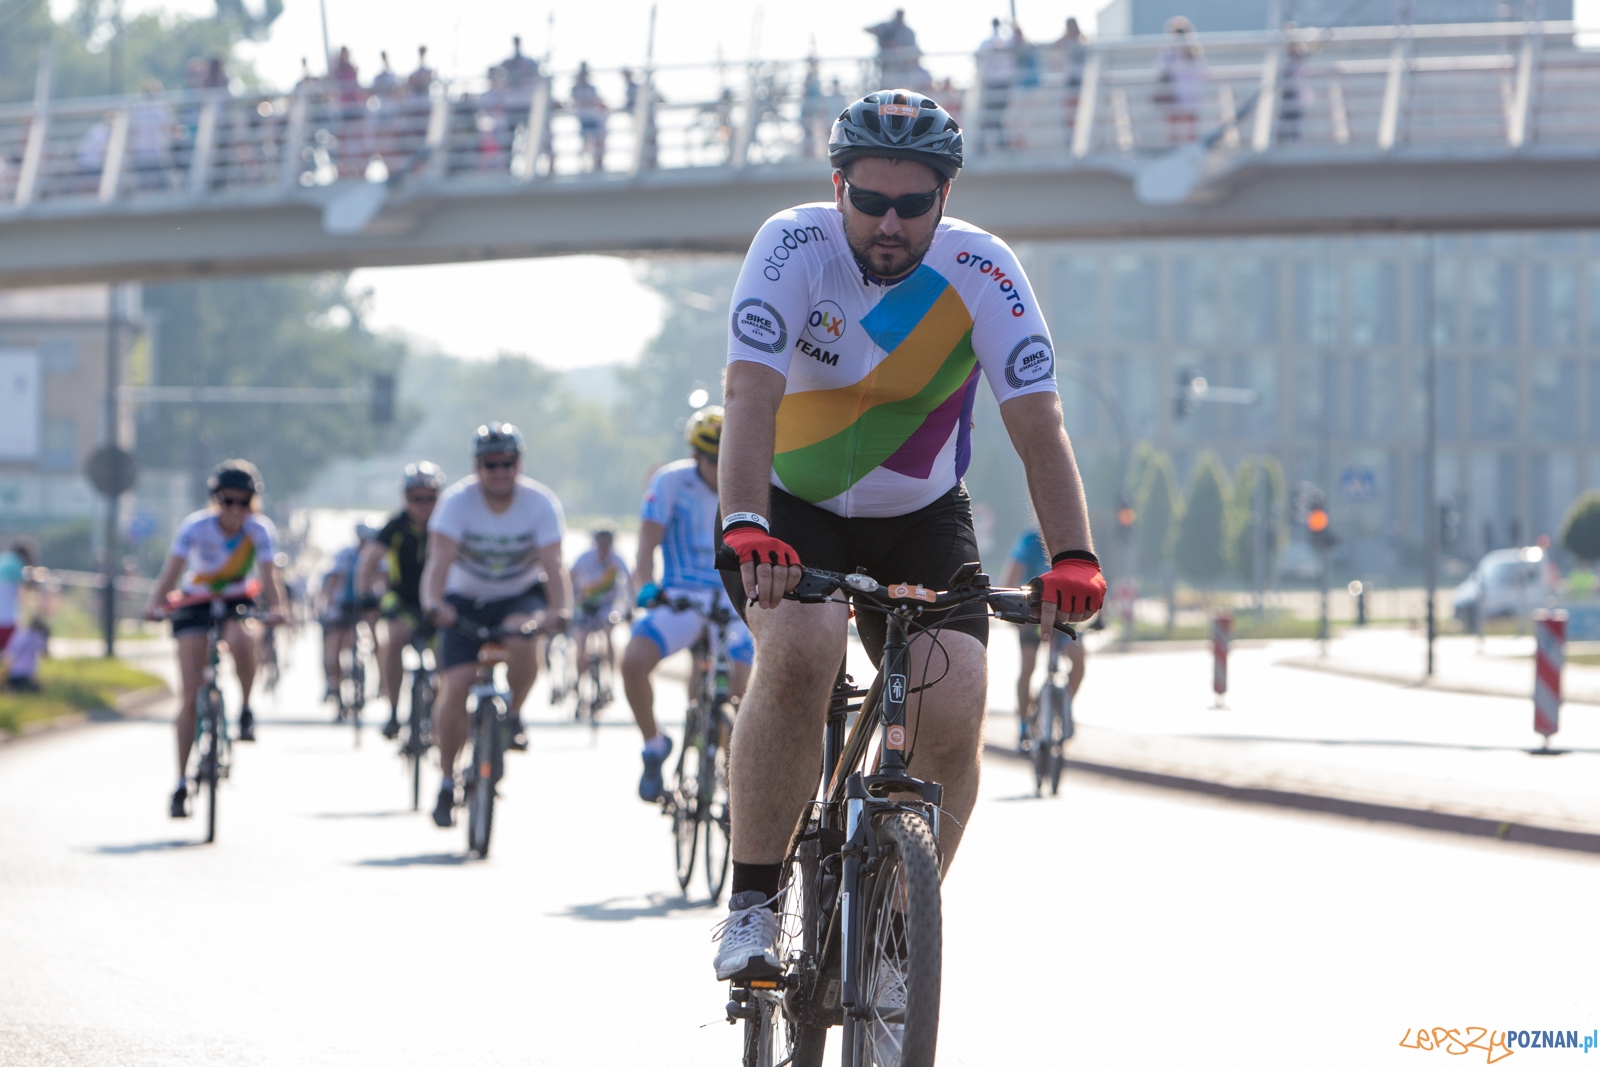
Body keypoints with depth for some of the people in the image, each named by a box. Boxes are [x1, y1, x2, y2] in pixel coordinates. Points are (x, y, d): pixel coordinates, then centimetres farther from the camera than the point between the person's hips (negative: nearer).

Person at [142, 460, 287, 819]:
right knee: (191, 695, -8)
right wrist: (155, 604, -50)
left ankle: (245, 709, -10)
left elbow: (268, 572, -30)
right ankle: (182, 783, 0)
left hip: (238, 599, 0)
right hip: (195, 601, 0)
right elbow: (173, 567, -32)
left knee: (240, 641, -37)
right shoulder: (196, 527, -21)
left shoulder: (260, 530, -18)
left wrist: (275, 608, -49)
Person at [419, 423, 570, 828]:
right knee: (454, 687, -15)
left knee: (521, 639, -35)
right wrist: (433, 603, -49)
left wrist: (558, 610, -45)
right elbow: (440, 559, -30)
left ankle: (513, 715, -7)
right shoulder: (458, 501, -19)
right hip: (467, 601, 0)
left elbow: (553, 565, -26)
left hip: (521, 595, 0)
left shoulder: (540, 503, -17)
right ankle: (447, 783, 1)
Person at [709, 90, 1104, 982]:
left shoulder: (981, 272, -18)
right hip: (793, 509, -2)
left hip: (921, 519, 2)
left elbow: (1038, 422, -24)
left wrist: (1074, 558, -39)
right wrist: (745, 529, -49)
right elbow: (751, 394, -33)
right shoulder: (794, 247, -21)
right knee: (801, 651, -31)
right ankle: (754, 904, -18)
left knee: (955, 710, -19)